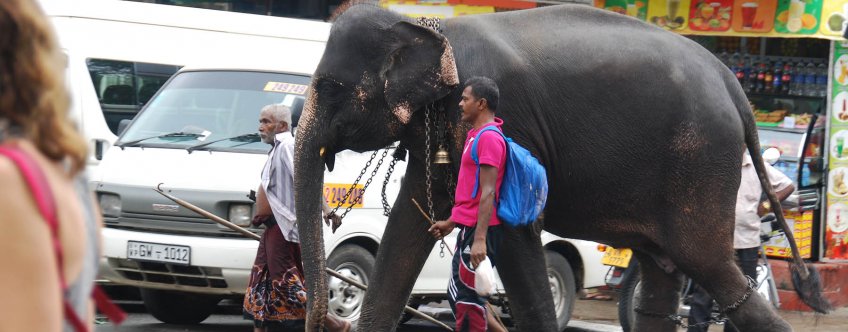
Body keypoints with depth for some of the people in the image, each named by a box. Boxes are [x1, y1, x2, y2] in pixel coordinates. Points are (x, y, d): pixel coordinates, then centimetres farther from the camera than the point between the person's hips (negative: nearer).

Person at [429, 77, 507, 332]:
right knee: (459, 295, 14)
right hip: (468, 228, 10)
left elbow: (488, 192, -21)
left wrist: (479, 239, -27)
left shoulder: (489, 138, -14)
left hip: (479, 231, -10)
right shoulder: (477, 136, 17)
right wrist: (451, 223, 29)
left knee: (465, 297, -7)